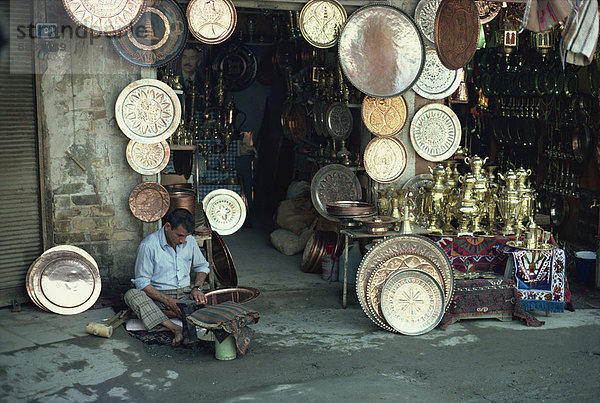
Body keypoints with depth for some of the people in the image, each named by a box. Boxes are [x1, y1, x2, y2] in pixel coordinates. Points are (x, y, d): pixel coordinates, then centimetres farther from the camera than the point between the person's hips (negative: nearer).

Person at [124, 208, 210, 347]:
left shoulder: (189, 241, 3)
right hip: (157, 296, -3)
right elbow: (142, 282, -12)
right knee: (132, 294, -34)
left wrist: (197, 288, -1)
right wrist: (167, 300, -21)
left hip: (185, 295, 3)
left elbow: (202, 266, 18)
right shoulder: (148, 245, -12)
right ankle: (176, 329, -45)